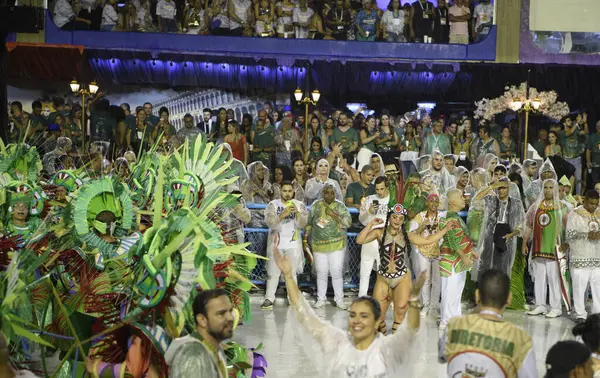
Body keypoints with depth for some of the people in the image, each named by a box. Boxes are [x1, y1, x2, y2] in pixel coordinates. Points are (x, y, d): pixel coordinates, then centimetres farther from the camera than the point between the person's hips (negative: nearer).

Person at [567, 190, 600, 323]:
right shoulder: (575, 214, -1)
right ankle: (580, 314, 8)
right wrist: (587, 235, -17)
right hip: (580, 257, -4)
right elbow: (569, 234, -7)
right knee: (579, 286, -1)